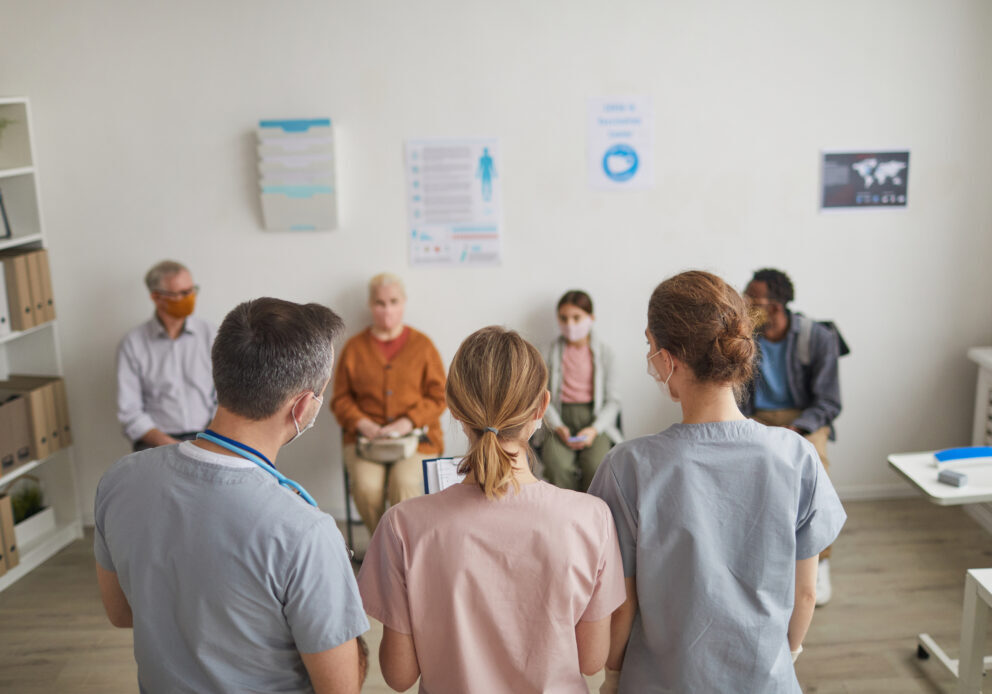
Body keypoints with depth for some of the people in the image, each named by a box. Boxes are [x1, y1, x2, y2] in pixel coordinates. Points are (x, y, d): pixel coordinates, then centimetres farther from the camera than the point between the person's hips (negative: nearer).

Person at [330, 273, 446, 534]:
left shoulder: (422, 345, 9)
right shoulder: (355, 347, 12)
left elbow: (438, 397, 5)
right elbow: (340, 398, 12)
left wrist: (406, 423, -9)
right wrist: (363, 424, -6)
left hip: (414, 435, -1)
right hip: (365, 436, 1)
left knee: (404, 485, -29)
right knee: (366, 486, -28)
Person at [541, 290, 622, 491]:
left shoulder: (604, 353, 7)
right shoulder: (551, 353, 9)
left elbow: (612, 401, 5)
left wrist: (595, 429, -10)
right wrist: (558, 427, -10)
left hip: (595, 420, 0)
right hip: (561, 419, 0)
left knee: (595, 464, -30)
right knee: (557, 464, -31)